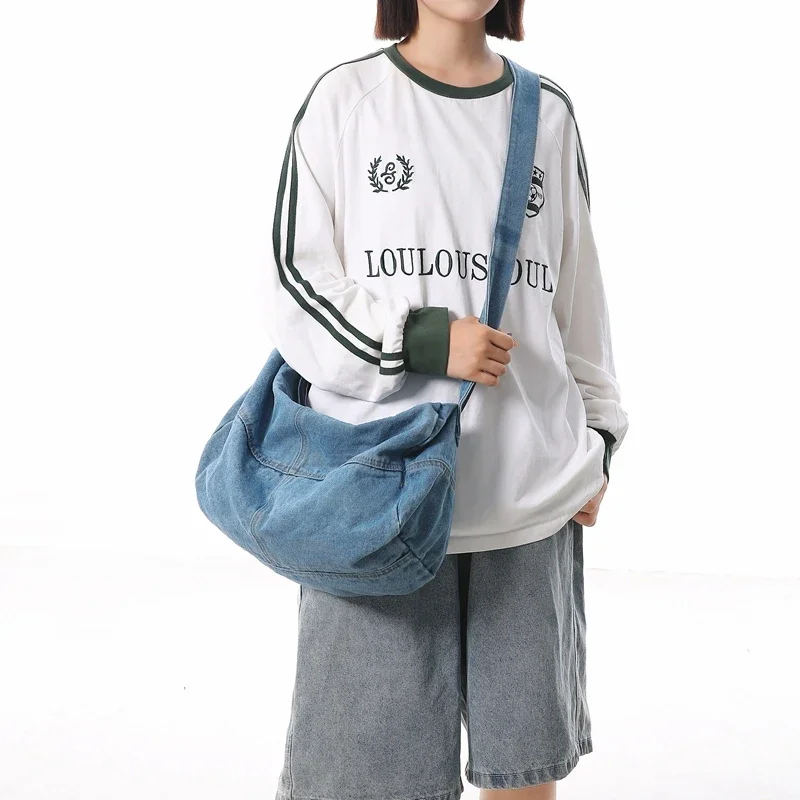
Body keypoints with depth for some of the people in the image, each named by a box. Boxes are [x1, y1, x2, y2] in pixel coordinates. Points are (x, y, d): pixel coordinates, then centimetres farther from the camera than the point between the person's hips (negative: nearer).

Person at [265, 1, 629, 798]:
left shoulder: (549, 111, 11)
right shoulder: (345, 97, 2)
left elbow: (577, 290, 15)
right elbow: (294, 280, -2)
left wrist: (596, 433, 13)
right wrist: (422, 339, -14)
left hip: (533, 493, 3)